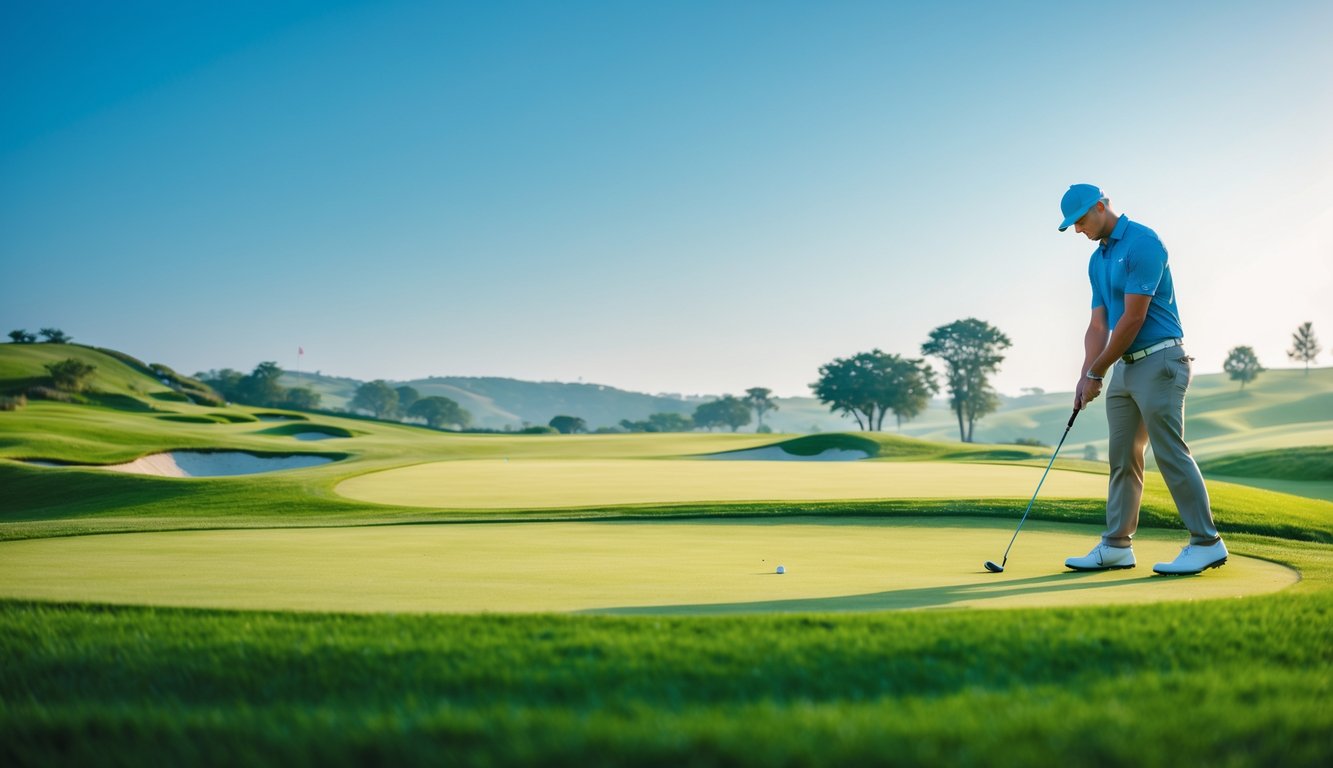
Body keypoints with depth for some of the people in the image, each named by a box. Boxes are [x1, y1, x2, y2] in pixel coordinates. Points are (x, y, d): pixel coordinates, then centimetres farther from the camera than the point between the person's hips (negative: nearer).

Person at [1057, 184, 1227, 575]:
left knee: (1170, 453, -8)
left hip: (1159, 362, -9)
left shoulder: (1142, 242, -14)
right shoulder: (1097, 261, 15)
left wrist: (1097, 373, -12)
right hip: (1125, 367, 9)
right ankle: (1116, 546, 12)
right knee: (1122, 459, 8)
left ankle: (1206, 542, 0)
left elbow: (1133, 318, -18)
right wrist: (1085, 377, 0)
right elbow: (1098, 326, 13)